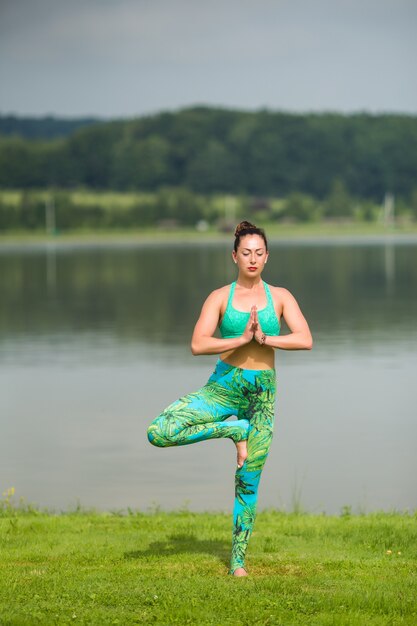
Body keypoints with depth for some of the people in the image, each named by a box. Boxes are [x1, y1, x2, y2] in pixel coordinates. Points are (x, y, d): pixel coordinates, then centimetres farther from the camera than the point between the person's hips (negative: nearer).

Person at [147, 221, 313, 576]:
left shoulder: (280, 297, 3)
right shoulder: (220, 298, -1)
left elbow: (305, 340, -8)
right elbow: (198, 345, -12)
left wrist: (265, 339, -16)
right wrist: (241, 339, -18)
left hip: (262, 393, 0)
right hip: (223, 387, 0)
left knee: (248, 482, 2)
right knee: (159, 432, -21)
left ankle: (238, 559, 14)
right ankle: (234, 430, -2)